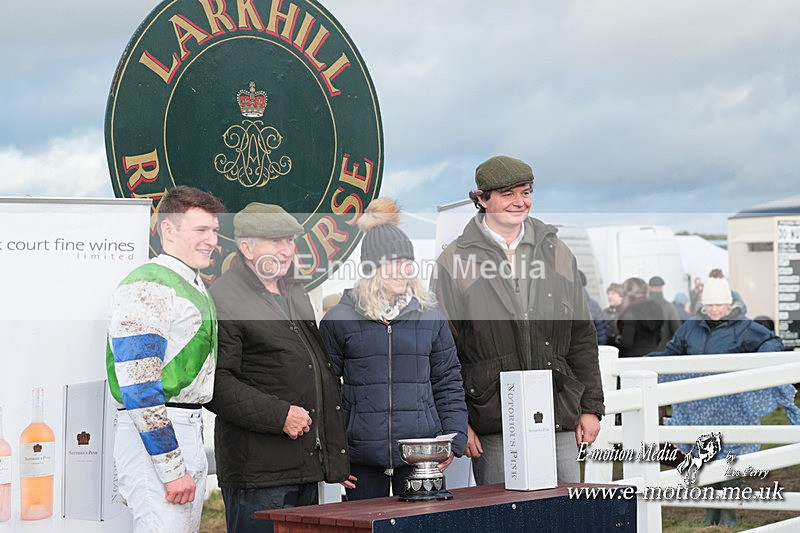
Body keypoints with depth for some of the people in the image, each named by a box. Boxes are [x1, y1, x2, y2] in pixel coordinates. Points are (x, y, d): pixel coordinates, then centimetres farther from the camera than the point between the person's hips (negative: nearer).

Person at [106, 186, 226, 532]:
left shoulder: (194, 288, 17)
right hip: (154, 437, -9)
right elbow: (139, 387, -20)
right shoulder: (146, 288, -13)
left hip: (190, 433, 10)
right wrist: (173, 469, -22)